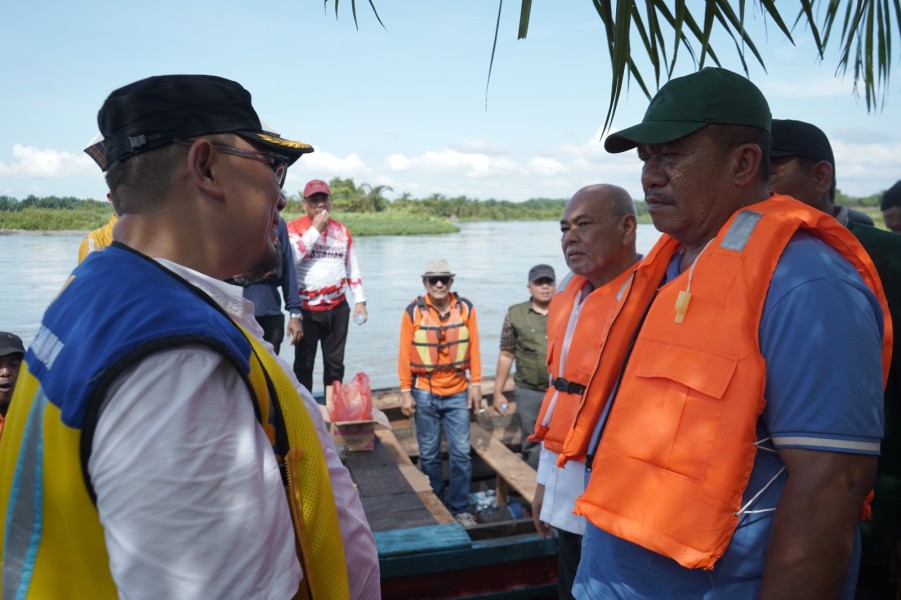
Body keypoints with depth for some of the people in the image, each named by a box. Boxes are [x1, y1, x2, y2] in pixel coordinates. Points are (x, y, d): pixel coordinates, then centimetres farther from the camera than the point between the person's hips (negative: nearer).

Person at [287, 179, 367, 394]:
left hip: (338, 308, 4)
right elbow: (291, 258, -23)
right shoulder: (294, 228, -4)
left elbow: (352, 268, 14)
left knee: (335, 362, 11)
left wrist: (360, 300, 8)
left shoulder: (342, 231, 9)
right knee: (304, 363, 5)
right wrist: (315, 229, -17)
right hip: (306, 309, -3)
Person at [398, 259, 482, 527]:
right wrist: (406, 392, -3)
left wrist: (476, 384, 2)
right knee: (429, 455, 10)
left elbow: (474, 349, 3)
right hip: (424, 394, -1)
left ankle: (460, 509, 17)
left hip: (458, 393, 1)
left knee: (461, 454, 2)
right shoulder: (413, 312, -6)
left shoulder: (466, 308, -1)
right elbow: (405, 354, -3)